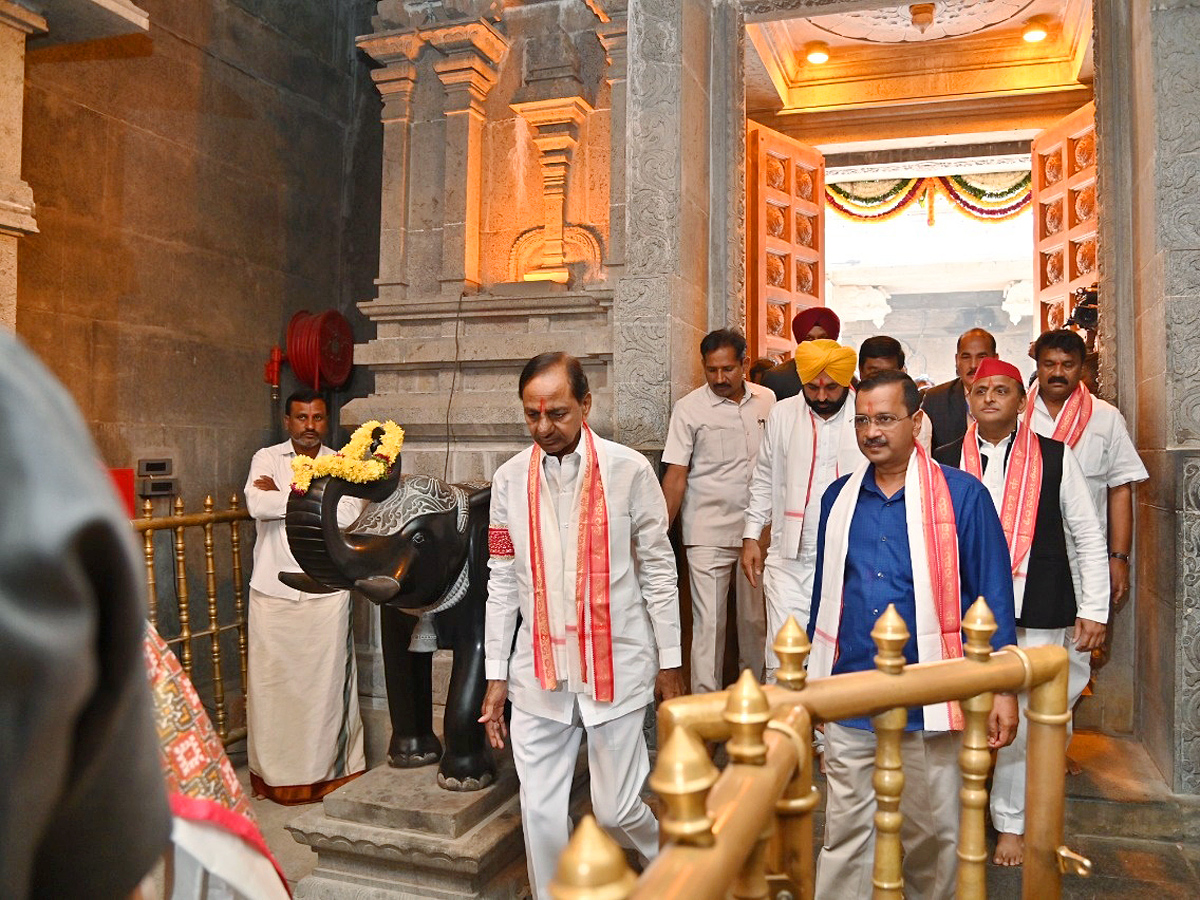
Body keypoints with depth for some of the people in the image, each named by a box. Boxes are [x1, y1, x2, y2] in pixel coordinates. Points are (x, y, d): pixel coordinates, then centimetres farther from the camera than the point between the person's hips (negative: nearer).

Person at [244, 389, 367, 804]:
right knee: (271, 681, 7)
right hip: (272, 593, 1)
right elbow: (257, 505, -13)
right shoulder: (267, 459, 5)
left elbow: (348, 514, -13)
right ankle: (273, 772, 22)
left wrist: (284, 495, -9)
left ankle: (331, 768, 17)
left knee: (328, 682, 4)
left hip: (327, 594, 0)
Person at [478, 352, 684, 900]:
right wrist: (496, 676, 7)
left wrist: (669, 663, 2)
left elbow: (658, 570, -1)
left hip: (616, 667, -2)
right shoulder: (510, 479, 1)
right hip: (539, 671, 3)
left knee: (616, 808, 6)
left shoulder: (629, 470, -7)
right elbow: (502, 582, 6)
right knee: (541, 814, 7)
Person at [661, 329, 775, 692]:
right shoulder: (689, 409, -5)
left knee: (756, 617, 12)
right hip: (708, 535, -3)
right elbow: (676, 475, -6)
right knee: (708, 621, -1)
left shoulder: (766, 401, 6)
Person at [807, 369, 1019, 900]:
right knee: (846, 833, 10)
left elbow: (993, 596, -3)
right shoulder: (839, 497, 6)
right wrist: (812, 680, 16)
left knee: (932, 832, 14)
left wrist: (1003, 689, -5)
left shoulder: (962, 495, -6)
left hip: (929, 703, -2)